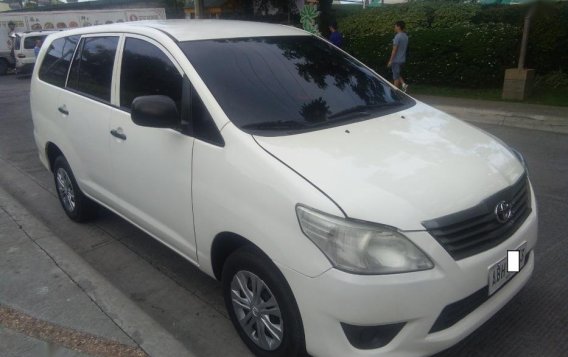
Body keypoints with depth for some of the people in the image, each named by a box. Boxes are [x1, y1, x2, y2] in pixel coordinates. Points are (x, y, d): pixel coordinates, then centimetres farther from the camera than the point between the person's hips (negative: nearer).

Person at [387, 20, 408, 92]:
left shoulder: (397, 37, -18)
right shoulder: (405, 36, 9)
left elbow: (394, 50, -18)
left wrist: (390, 61, -14)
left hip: (396, 60, -8)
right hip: (402, 59, 8)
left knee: (396, 77, 0)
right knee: (398, 75, 21)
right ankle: (403, 84, 2)